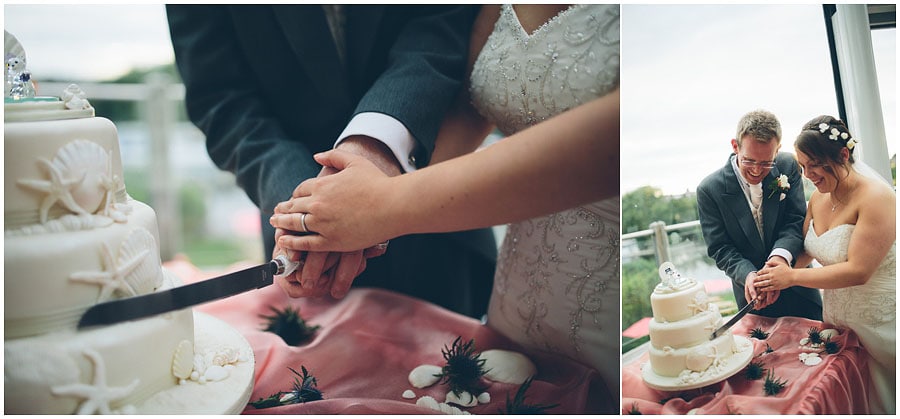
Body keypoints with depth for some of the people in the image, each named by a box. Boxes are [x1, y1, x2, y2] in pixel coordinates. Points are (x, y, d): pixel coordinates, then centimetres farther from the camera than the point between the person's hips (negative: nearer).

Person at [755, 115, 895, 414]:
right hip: (837, 318, 7)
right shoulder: (819, 197, 1)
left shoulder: (875, 197, -22)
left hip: (879, 321, -6)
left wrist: (792, 277, -21)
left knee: (881, 401, 8)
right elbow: (805, 249, 9)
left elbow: (858, 271, -26)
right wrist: (776, 276, -11)